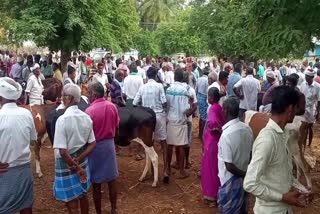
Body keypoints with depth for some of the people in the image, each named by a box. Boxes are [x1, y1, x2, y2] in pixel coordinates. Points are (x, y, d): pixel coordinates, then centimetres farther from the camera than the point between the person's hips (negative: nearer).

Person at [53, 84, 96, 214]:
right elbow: (92, 144, 0)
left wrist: (76, 168, -15)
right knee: (83, 196, 25)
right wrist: (78, 160, -6)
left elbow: (62, 151, -25)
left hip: (67, 164, -6)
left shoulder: (62, 119, -22)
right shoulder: (86, 117, -3)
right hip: (82, 162, 6)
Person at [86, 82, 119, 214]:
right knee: (112, 180, 16)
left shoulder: (90, 110, -19)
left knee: (96, 183, 8)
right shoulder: (112, 107, -4)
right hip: (109, 144, 5)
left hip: (95, 147, -5)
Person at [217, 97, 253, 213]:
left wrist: (244, 174, -11)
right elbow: (249, 153, 7)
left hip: (231, 180, -7)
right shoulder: (247, 129, -5)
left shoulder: (226, 135, -27)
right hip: (244, 177, 7)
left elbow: (229, 166, -25)